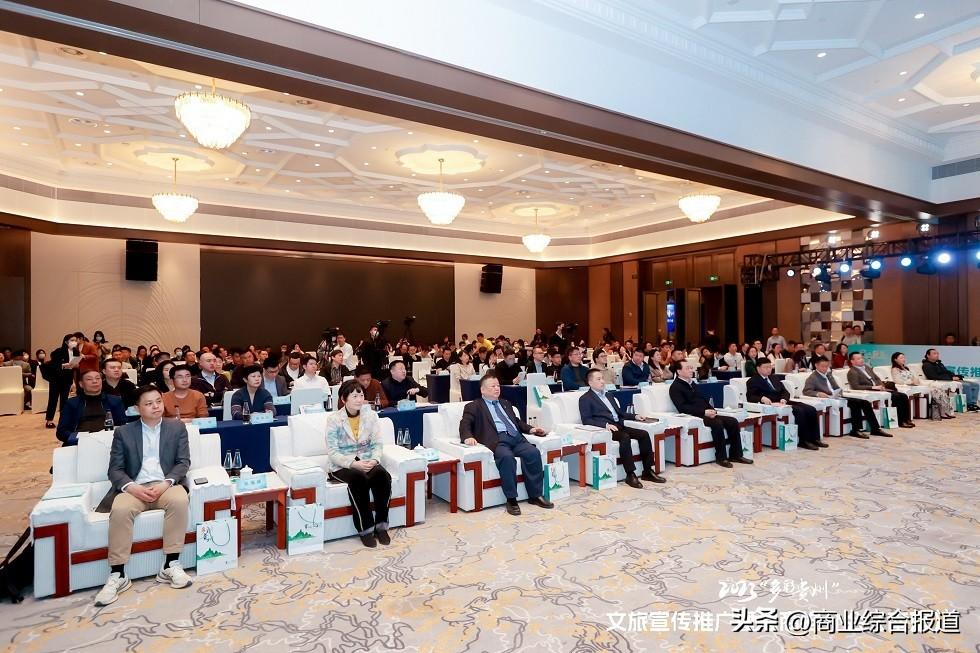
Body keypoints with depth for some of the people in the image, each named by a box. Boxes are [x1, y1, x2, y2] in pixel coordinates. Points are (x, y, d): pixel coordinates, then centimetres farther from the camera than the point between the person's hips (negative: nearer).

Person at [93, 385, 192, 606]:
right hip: (134, 487, 1)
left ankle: (171, 566, -23)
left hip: (167, 485, -1)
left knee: (180, 501, -33)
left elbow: (183, 463, 4)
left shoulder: (177, 428, 11)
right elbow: (115, 469, 5)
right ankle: (117, 575, -22)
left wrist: (165, 484, -15)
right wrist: (132, 487, -15)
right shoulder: (123, 432, 12)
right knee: (120, 510, -32)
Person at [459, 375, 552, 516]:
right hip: (497, 440, -5)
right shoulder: (474, 406, 12)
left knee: (533, 452, -23)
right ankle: (511, 499, -24)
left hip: (516, 438, 6)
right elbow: (465, 424, -1)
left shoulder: (505, 403, 32)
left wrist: (530, 429, 15)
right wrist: (468, 437, -23)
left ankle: (535, 495, -12)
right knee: (507, 457, -36)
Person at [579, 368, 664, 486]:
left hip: (618, 425, 8)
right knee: (625, 437, -33)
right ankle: (630, 475, -26)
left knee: (644, 434, -12)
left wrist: (635, 416, 14)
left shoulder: (608, 395, 26)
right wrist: (606, 424, -23)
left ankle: (647, 471, -7)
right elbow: (586, 420, -10)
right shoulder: (585, 399, 1)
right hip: (604, 429, -7)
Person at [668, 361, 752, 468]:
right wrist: (704, 412, -23)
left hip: (706, 414, 9)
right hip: (694, 417, -9)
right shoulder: (675, 387, -5)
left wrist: (711, 410, 2)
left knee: (733, 421, -7)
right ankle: (721, 457, -19)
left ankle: (735, 454, 1)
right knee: (717, 423, -31)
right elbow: (683, 407, -17)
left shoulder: (692, 383, 22)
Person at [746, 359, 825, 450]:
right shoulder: (753, 381, 2)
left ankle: (814, 438, -3)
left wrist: (784, 399, -8)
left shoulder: (774, 378, 24)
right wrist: (762, 398, -30)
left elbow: (785, 391, 15)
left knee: (811, 410, -9)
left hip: (783, 402, 7)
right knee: (799, 411, -27)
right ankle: (804, 441, -20)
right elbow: (750, 397, -11)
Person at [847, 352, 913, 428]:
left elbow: (877, 378, 22)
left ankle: (906, 419, -1)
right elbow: (855, 387, -19)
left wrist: (882, 386, 1)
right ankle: (900, 421, -12)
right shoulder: (852, 372, -9)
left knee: (904, 396, -6)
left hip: (879, 389, 8)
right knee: (896, 397, -23)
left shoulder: (867, 367, 18)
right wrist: (873, 387, -20)